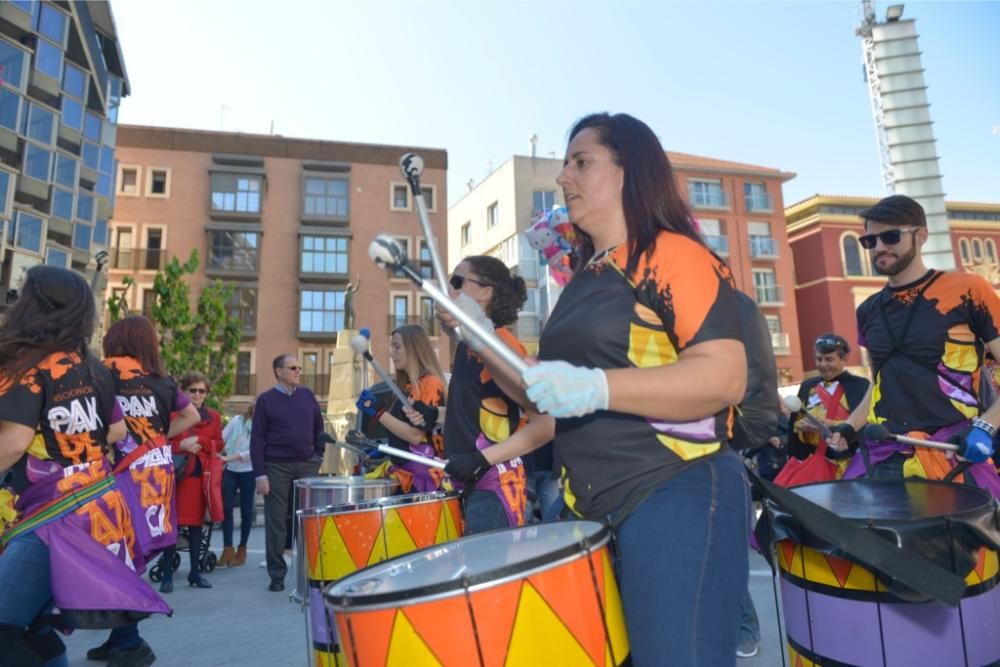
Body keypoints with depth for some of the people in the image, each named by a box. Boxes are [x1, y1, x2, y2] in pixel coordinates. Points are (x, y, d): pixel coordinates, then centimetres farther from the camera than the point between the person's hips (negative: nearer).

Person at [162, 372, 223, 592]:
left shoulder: (214, 417, 9)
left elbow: (219, 444, 7)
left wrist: (200, 441, -10)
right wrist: (180, 445, -18)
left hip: (202, 476, 4)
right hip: (177, 474, -4)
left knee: (197, 523, 10)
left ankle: (195, 571, 20)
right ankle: (167, 575, 8)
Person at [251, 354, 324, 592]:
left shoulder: (307, 395, 8)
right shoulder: (266, 400, -2)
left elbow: (318, 428, 13)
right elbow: (257, 440, -4)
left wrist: (318, 457, 5)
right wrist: (260, 475, -9)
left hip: (307, 466, 3)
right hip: (277, 468, -3)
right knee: (276, 522, 5)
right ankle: (277, 574, 16)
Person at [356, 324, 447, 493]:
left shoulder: (431, 384, -12)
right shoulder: (408, 386, 14)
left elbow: (416, 435, -19)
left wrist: (378, 411, -17)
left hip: (423, 473, -8)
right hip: (402, 469, 8)